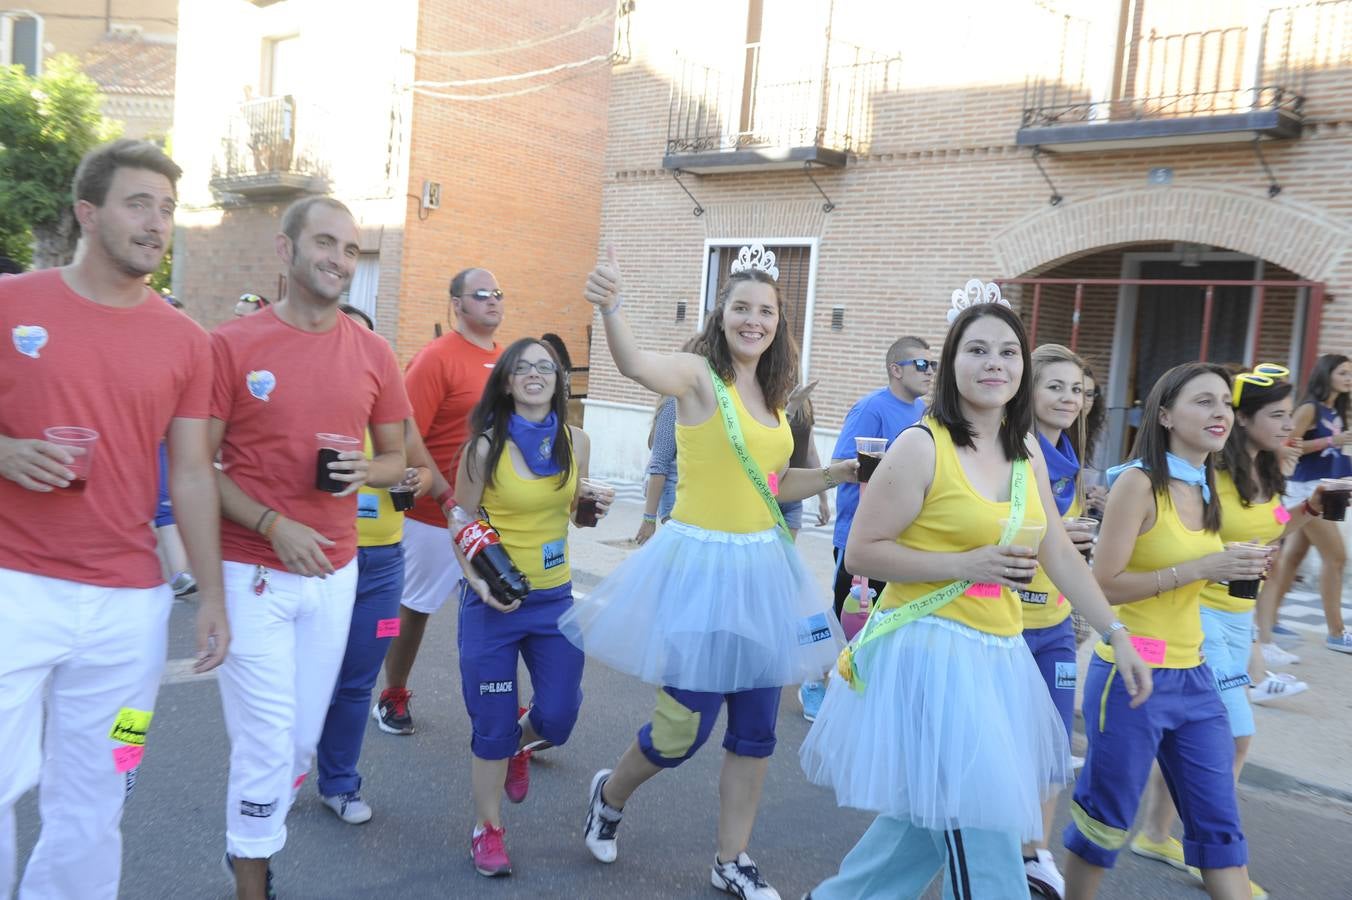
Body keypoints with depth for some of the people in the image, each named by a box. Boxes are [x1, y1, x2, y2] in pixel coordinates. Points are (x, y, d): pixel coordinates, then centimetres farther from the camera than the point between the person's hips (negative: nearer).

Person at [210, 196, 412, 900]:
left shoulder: (372, 353, 4)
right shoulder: (231, 344, -7)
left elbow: (395, 458, 12)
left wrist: (364, 469, -11)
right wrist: (273, 526, -18)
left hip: (335, 571, 4)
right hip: (252, 572, -4)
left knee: (303, 738, 14)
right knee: (268, 741, 1)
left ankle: (249, 841, 40)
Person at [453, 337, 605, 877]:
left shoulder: (575, 442, 0)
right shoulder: (486, 446, -11)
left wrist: (593, 509, -6)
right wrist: (477, 581, -20)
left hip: (555, 596, 3)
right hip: (492, 600, -3)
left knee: (558, 716, 5)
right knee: (492, 725, 5)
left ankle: (518, 745, 42)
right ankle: (487, 829, 28)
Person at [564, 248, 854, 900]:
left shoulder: (771, 396, 10)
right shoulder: (699, 375, -10)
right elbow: (635, 365, -33)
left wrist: (841, 473, 9)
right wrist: (610, 309, -52)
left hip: (762, 565, 7)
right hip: (703, 561, -7)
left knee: (756, 725, 12)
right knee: (685, 727, 0)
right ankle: (611, 794, 34)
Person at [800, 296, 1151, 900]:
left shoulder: (1027, 454, 8)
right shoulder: (921, 446, -14)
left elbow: (1060, 556, 13)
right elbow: (861, 553, -14)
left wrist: (1117, 636, 10)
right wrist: (967, 564, -19)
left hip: (996, 657, 7)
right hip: (931, 649, -7)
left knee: (933, 816, 16)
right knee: (980, 834, -2)